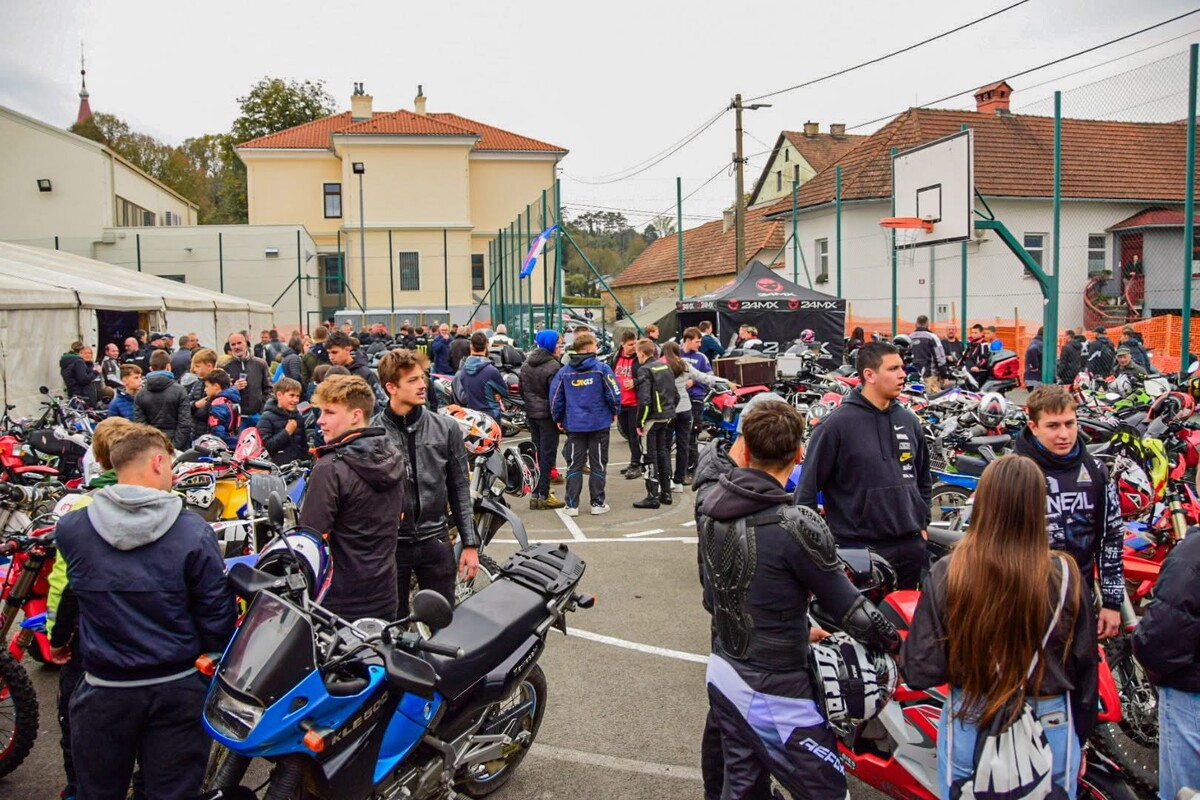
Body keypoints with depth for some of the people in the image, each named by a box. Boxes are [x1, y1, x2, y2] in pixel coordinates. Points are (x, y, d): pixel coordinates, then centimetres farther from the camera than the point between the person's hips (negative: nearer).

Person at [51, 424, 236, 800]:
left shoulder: (71, 528, -9)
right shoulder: (193, 530, -16)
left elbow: (69, 593, 10)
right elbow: (218, 615, -12)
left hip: (104, 690, 2)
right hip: (179, 689, -1)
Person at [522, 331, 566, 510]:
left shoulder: (526, 364, 9)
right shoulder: (553, 367, -17)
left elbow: (522, 389, 15)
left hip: (531, 413, 8)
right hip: (547, 414, -8)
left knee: (537, 453, 14)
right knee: (547, 454, -1)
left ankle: (535, 495, 16)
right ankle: (544, 496, 2)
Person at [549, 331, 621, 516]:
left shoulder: (564, 371, 1)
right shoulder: (601, 368, -8)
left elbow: (555, 397, 2)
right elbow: (613, 393, -10)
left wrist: (558, 418, 15)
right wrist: (614, 411, 8)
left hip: (573, 425, 2)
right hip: (599, 423, -2)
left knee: (574, 465, 8)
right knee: (598, 464, 8)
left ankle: (572, 505, 7)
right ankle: (597, 503, 13)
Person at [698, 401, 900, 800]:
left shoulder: (710, 507, -3)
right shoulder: (794, 526, -25)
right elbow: (844, 605, -15)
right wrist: (898, 641, 4)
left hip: (723, 671, 7)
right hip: (771, 692, -7)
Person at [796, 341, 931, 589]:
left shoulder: (909, 421, 8)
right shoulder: (837, 424, -11)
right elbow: (808, 486, -9)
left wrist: (922, 525, 16)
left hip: (911, 546, 6)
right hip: (860, 549, -6)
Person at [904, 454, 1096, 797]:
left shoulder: (946, 575, -18)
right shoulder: (1065, 577, -15)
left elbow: (920, 671, -14)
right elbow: (1084, 666, -3)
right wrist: (1079, 738, 13)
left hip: (968, 730, 0)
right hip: (1051, 730, 1)